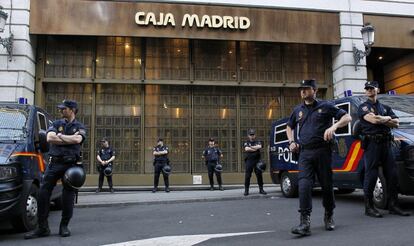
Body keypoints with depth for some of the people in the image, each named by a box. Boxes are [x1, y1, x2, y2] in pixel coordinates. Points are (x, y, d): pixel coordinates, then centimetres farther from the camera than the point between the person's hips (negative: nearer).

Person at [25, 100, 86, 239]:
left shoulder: (80, 127, 7)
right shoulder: (56, 124, 13)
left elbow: (78, 140, -15)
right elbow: (49, 138, -5)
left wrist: (60, 136, -6)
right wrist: (70, 139, -8)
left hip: (71, 164, -2)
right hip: (54, 163, 2)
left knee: (68, 197, 1)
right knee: (43, 193, -4)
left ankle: (64, 226, 15)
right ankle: (42, 228, 5)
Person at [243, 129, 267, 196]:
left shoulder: (258, 142, 14)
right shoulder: (246, 143, 11)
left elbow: (259, 147, -9)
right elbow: (246, 149, -10)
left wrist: (251, 147, -6)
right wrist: (255, 148, -6)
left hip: (257, 161, 1)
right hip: (249, 161, -1)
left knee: (259, 175, 0)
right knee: (247, 176, -3)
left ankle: (261, 189, 8)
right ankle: (246, 190, 2)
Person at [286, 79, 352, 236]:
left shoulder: (325, 106, 5)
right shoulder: (298, 110, 16)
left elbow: (347, 117, 3)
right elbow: (289, 127, 31)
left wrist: (334, 126, -16)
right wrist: (292, 142, 13)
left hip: (323, 151, -2)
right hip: (304, 153, 2)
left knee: (327, 185, 6)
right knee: (304, 186, -13)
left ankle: (329, 217, 28)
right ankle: (305, 223, -17)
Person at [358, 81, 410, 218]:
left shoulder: (385, 108, 21)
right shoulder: (363, 107, 5)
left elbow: (396, 123, 8)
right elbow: (373, 120, -13)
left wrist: (380, 120, -4)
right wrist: (387, 118, 3)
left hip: (386, 143, 5)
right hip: (371, 143, -5)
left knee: (392, 174, 4)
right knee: (371, 175, -5)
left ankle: (393, 206, 12)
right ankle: (369, 208, 0)